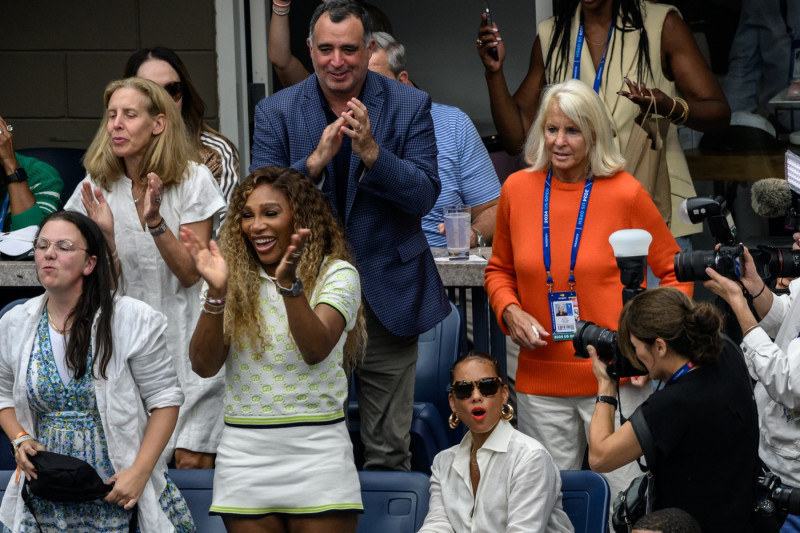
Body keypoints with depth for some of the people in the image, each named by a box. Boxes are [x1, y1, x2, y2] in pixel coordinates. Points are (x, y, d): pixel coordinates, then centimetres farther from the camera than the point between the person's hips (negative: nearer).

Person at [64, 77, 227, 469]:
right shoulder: (98, 187, 1)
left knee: (191, 461, -6)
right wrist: (105, 235, -19)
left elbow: (189, 274, -9)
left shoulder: (192, 180, -7)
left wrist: (154, 221, -23)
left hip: (186, 342, -2)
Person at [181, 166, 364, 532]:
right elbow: (204, 365, -5)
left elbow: (316, 351, -16)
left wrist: (289, 283, -28)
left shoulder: (336, 274, -1)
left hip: (316, 449, -2)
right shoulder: (235, 279, 5)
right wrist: (216, 292, -17)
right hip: (245, 453, 2)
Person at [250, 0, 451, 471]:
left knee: (389, 450, 5)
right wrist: (316, 159, -24)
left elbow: (424, 197, -9)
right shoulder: (278, 112, 0)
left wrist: (371, 152, -25)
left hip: (387, 299, -1)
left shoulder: (410, 106, -2)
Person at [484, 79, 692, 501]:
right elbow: (500, 269, 21)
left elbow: (674, 271, 6)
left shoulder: (624, 192, -4)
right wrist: (510, 311, 1)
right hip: (541, 381, 3)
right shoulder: (517, 189, 6)